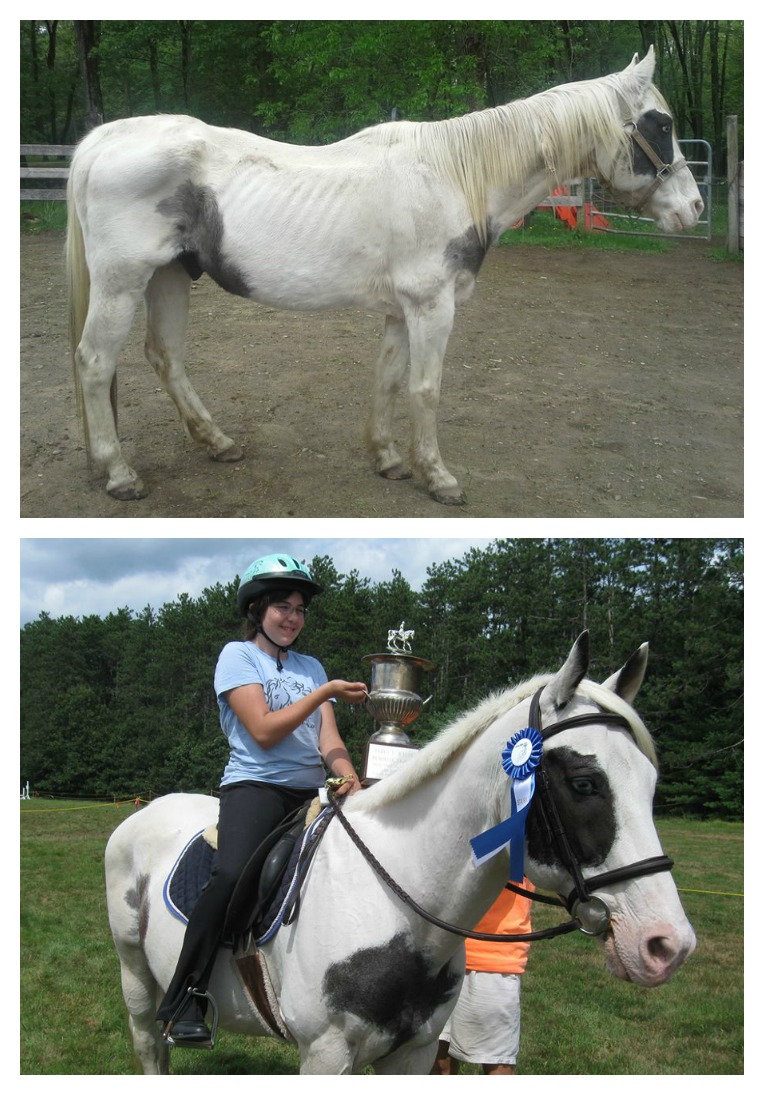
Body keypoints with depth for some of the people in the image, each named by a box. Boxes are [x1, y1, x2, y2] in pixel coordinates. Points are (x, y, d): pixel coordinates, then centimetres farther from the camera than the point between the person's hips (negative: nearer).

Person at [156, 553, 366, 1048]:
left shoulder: (311, 666, 20)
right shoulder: (238, 655, 4)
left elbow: (328, 739, 8)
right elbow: (264, 731, -8)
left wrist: (352, 780, -12)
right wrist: (326, 692, -6)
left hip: (312, 791, 6)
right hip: (255, 785, -6)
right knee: (232, 875, -31)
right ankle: (185, 1001, -23)